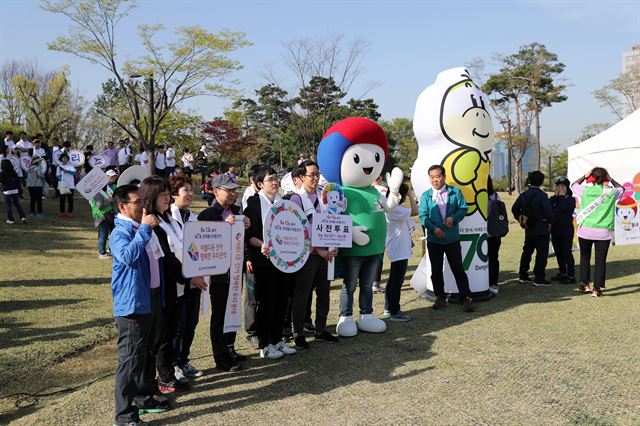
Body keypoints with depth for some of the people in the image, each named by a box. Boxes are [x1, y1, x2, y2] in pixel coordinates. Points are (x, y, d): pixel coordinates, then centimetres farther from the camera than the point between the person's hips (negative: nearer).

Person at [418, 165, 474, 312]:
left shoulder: (455, 192, 2)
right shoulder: (426, 196, 1)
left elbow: (463, 208, 3)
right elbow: (423, 216, -4)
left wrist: (453, 218, -15)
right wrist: (433, 228, -18)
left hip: (452, 238, -1)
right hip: (433, 239, 1)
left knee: (458, 269, 2)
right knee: (436, 270, 9)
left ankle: (466, 298, 8)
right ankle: (440, 298, 21)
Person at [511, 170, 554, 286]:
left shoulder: (523, 195, 4)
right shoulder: (541, 195, -16)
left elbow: (514, 209, 9)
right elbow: (548, 210, -25)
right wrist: (549, 222, -9)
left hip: (529, 229, 6)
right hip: (541, 230, -6)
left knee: (527, 252, 16)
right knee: (541, 253, -1)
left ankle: (523, 276, 21)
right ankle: (539, 279, -1)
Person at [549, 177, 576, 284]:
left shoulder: (571, 199, -5)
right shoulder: (555, 199, 12)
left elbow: (564, 208, -25)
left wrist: (561, 195, -14)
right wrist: (555, 195, -8)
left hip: (566, 231, -7)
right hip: (555, 230, 7)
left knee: (567, 253, -7)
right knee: (558, 253, 14)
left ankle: (571, 276, -2)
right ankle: (562, 273, 27)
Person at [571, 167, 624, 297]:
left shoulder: (585, 190, -3)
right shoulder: (611, 192, -1)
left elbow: (574, 185, 19)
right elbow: (621, 189, 22)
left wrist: (585, 176, 16)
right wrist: (610, 179, 16)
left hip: (585, 230, 1)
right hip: (603, 232, -1)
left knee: (585, 257, 18)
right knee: (600, 260, 4)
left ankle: (584, 283, 17)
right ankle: (597, 289, 5)